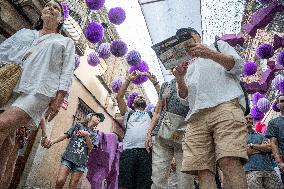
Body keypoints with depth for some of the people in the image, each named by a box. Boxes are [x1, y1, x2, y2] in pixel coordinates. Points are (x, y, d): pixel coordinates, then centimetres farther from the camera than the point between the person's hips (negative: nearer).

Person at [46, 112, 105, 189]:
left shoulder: (95, 134, 16)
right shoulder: (78, 125, 14)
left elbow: (91, 147, 2)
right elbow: (66, 135, 8)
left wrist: (86, 135, -11)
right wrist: (53, 141, -6)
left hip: (81, 160, 1)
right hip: (69, 156, -1)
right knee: (60, 180, -16)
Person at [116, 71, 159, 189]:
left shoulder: (150, 114, 31)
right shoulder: (129, 113, 29)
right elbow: (119, 97, 18)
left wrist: (155, 82, 19)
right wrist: (129, 79, 18)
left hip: (147, 151, 0)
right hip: (128, 150, 0)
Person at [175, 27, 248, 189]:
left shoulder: (218, 45, 28)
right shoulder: (187, 66, 35)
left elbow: (238, 66, 10)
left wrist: (210, 54, -6)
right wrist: (179, 79, 3)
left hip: (225, 106, -3)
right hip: (196, 117, 4)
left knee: (229, 162, -25)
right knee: (203, 170, -12)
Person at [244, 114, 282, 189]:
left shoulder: (260, 135, 23)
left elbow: (269, 147, 4)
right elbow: (244, 152, -5)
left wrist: (252, 145, -2)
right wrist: (262, 147, 2)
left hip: (268, 169, 4)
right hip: (252, 170, -3)